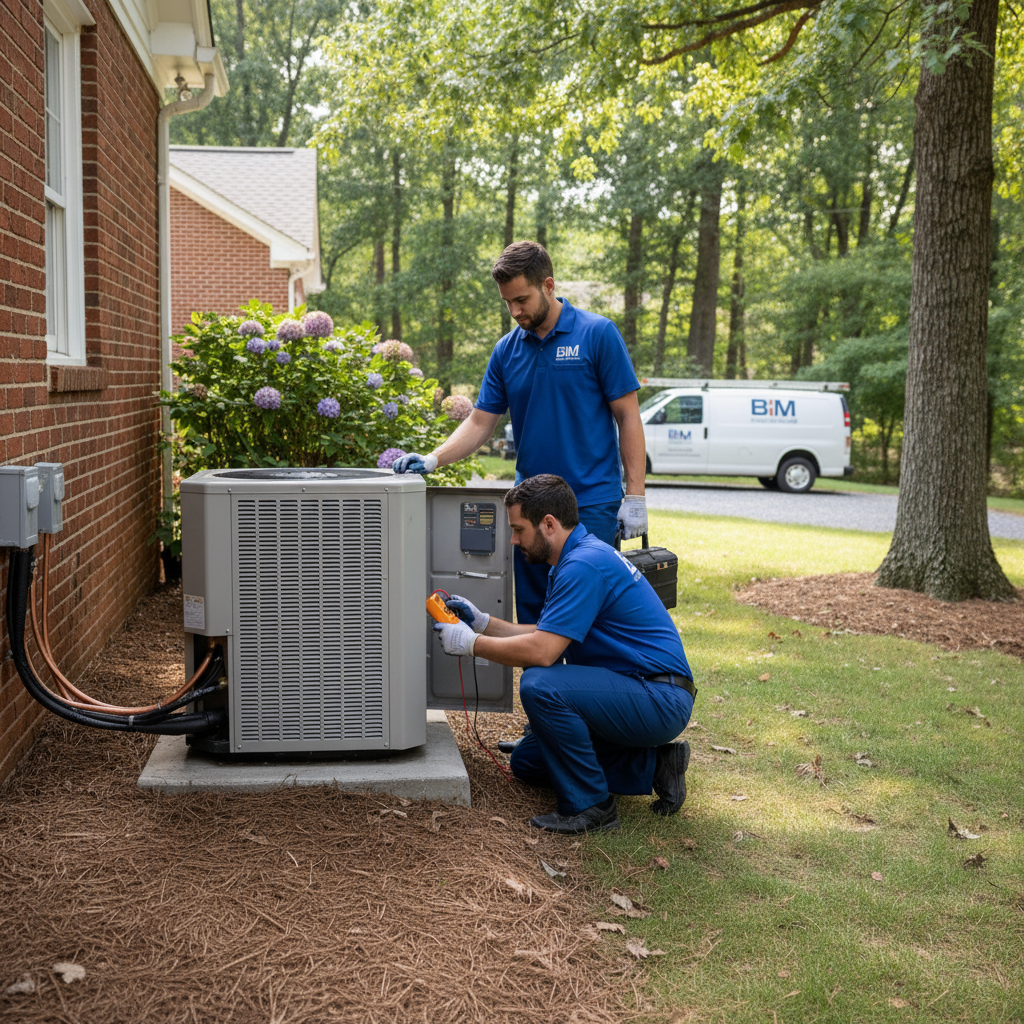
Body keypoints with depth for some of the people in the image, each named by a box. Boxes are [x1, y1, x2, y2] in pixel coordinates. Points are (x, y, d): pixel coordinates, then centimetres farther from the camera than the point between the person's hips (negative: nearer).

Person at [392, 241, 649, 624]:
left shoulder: (598, 334, -5)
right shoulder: (507, 350, 8)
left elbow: (628, 417, -5)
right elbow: (480, 423, 9)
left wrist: (635, 496, -10)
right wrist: (433, 459, -8)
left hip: (591, 505, -5)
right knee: (532, 617, 9)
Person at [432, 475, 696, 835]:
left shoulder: (584, 565, -21)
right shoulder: (574, 558, 12)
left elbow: (541, 652, -26)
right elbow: (547, 635, 18)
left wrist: (470, 643, -13)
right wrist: (482, 621, 12)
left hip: (660, 701, -11)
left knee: (539, 685, -29)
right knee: (527, 761, 14)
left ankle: (590, 806, -13)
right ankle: (652, 765, 11)